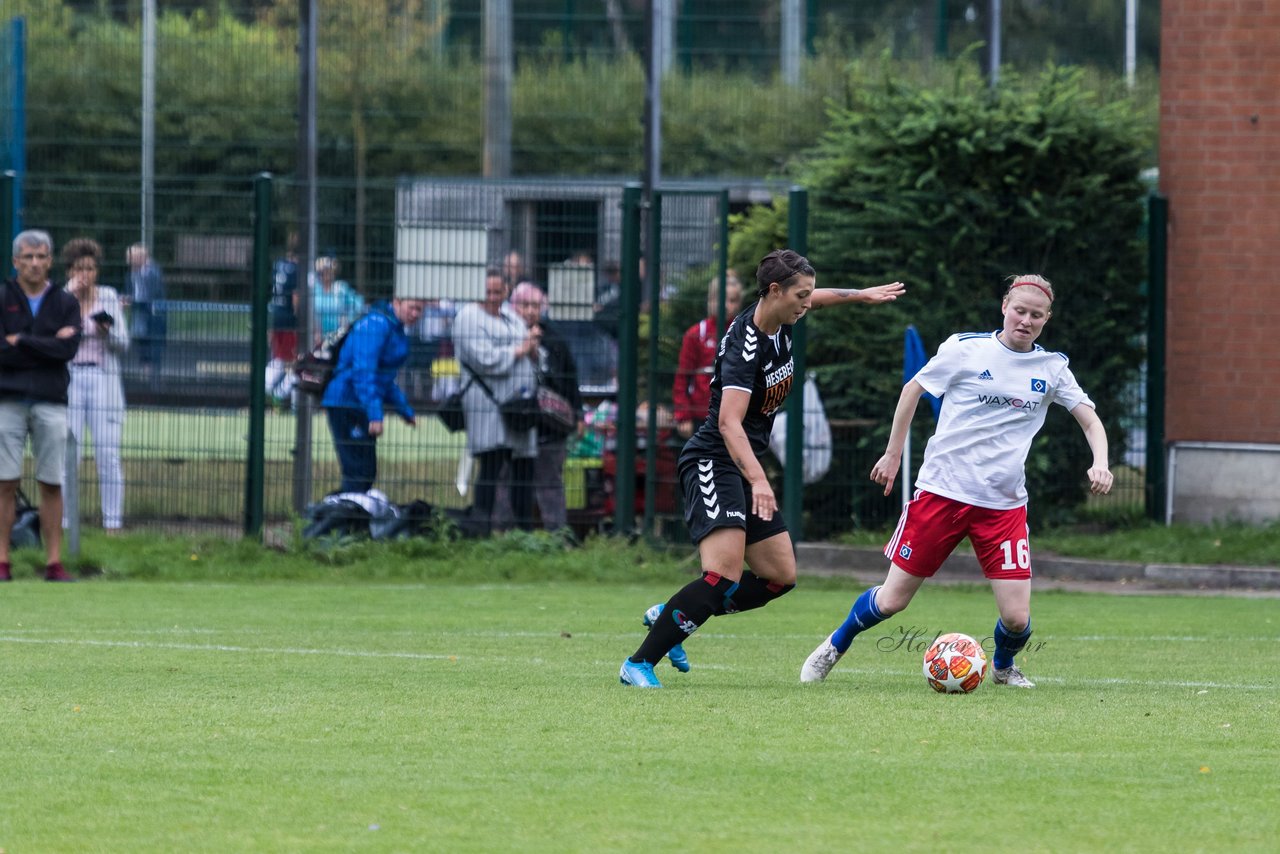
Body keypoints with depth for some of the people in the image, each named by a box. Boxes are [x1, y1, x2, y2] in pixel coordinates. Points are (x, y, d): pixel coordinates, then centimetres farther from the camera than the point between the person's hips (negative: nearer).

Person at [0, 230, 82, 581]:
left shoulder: (65, 303, 10)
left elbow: (69, 348, -6)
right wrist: (48, 346, -6)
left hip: (51, 403, 1)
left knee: (52, 484, 0)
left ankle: (54, 562, 3)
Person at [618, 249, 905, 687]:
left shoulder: (779, 323, 3)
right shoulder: (745, 343, -24)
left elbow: (813, 298, 30)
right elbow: (729, 421, -34)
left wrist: (861, 295, 40)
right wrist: (758, 480, -45)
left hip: (743, 468, 10)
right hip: (713, 463, -10)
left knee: (780, 575, 8)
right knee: (725, 575, -25)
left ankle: (669, 617, 19)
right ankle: (639, 664, -18)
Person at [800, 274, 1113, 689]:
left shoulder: (1051, 367, 4)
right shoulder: (965, 349, -3)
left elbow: (1090, 420, 7)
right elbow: (912, 389, 9)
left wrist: (1099, 463, -13)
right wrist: (893, 454, 10)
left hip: (1003, 504, 2)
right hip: (942, 492, -2)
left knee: (1017, 618, -8)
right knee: (891, 601, 1)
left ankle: (1003, 666, 27)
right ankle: (835, 646, 31)